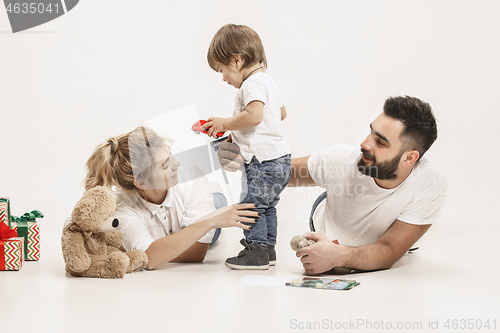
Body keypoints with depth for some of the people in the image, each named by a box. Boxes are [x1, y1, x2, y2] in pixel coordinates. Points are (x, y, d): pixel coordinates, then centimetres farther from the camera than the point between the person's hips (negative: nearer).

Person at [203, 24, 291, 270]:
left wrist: (225, 124, -16)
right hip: (279, 158, 11)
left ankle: (257, 253, -2)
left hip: (264, 159, -11)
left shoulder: (253, 84, -15)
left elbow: (254, 116, -30)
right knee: (267, 206, 17)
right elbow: (282, 113, 27)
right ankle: (267, 248, 25)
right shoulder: (267, 81, 17)